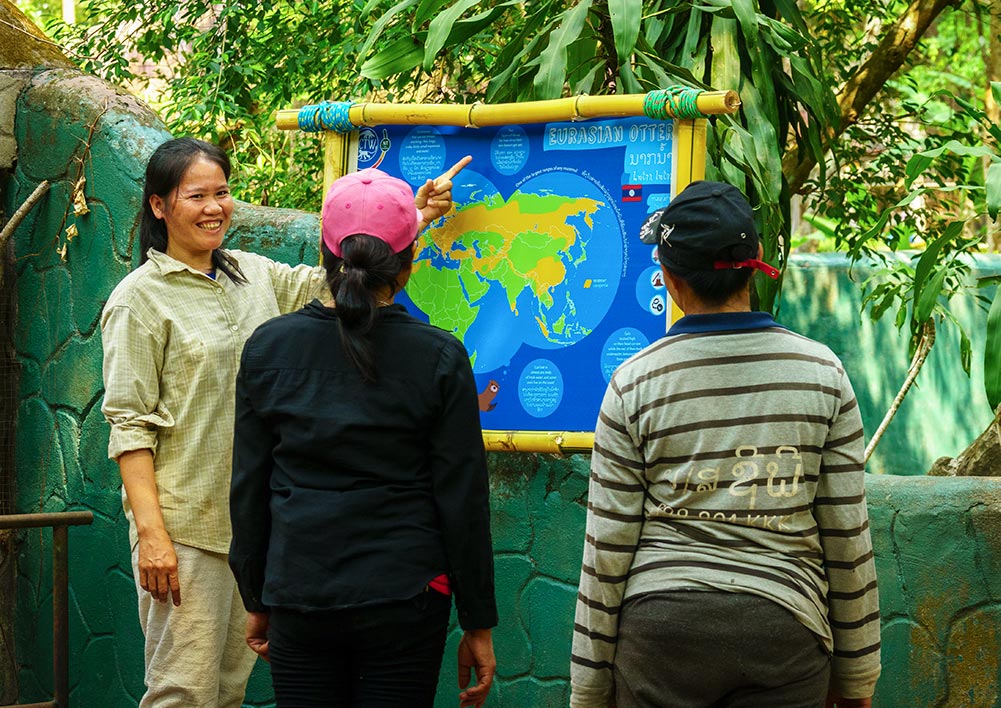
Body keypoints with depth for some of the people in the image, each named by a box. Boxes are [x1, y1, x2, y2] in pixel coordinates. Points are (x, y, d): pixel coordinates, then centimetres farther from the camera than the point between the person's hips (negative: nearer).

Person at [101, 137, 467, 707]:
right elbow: (129, 427, -10)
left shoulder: (254, 274, 12)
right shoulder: (142, 299, -6)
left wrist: (418, 215, 11)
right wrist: (150, 532, -17)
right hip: (184, 525, -6)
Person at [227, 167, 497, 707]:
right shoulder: (439, 358, -6)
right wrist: (477, 625, 4)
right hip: (404, 599, -1)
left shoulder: (267, 347, 0)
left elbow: (248, 488, 4)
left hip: (298, 596, 2)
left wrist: (257, 601, 15)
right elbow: (462, 501, -4)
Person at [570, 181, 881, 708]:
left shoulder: (635, 383, -4)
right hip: (783, 630, 1)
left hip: (660, 627, 0)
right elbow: (848, 535, 1)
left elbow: (608, 547, -3)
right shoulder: (822, 372, -1)